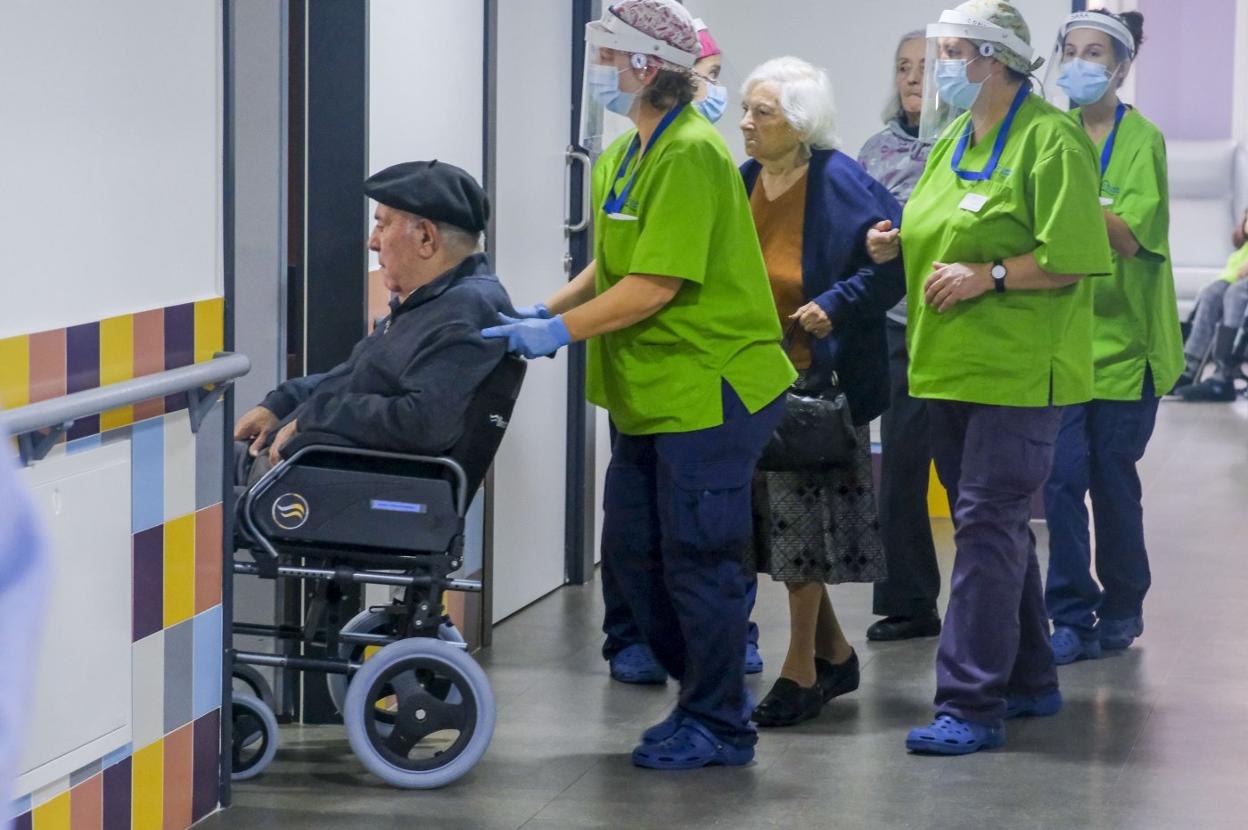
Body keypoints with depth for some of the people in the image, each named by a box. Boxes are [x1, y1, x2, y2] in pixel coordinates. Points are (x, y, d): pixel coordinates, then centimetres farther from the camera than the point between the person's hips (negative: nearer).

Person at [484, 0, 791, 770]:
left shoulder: (691, 155, -18)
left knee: (698, 561, -1)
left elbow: (656, 286, -23)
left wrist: (560, 331, -22)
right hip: (651, 392, 10)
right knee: (632, 553, 13)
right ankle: (706, 697, 27)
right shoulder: (627, 152, 11)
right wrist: (545, 311, 5)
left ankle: (720, 727, 12)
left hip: (710, 388, -10)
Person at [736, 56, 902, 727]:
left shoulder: (840, 184, -14)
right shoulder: (742, 182, 6)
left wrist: (835, 305, -19)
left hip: (817, 374, -7)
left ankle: (801, 672, 10)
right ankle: (834, 653, 26)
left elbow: (893, 257, -13)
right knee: (774, 516, 11)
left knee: (803, 515, -1)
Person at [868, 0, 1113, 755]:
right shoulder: (954, 139, 15)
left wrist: (989, 276, -21)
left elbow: (1074, 257, -17)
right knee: (998, 525, 15)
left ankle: (973, 705, -11)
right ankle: (1030, 679, 27)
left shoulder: (1050, 140, -11)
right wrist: (900, 243, 7)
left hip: (1017, 372, -9)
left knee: (989, 526, -11)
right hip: (952, 366, 9)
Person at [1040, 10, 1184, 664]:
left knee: (1113, 479, 6)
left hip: (1122, 336, -3)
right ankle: (1073, 618, 1)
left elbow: (1129, 235, -16)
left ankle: (1122, 609, 23)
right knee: (1063, 476, -5)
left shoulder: (1143, 140, -5)